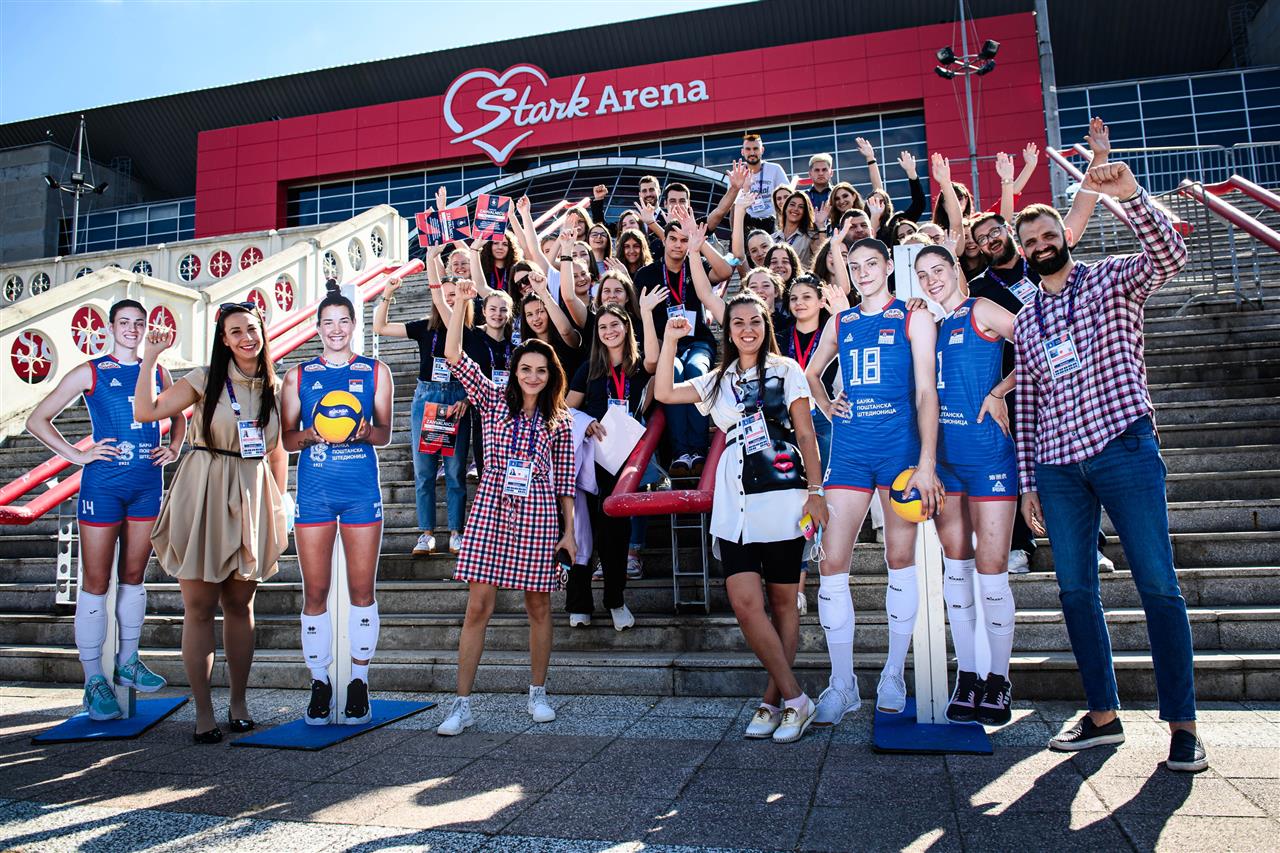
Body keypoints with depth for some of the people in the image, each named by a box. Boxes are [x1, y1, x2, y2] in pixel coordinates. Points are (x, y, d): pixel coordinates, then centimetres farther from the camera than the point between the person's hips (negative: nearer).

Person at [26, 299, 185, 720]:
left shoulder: (158, 373, 10)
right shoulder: (90, 372, -1)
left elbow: (178, 418, 26)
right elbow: (37, 420, -1)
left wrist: (174, 448, 8)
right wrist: (77, 455, -9)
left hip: (148, 484, 4)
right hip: (103, 484, -4)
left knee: (134, 577, 13)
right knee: (96, 582, -1)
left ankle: (128, 662, 25)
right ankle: (94, 680, 6)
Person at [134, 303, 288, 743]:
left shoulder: (273, 387, 9)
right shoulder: (206, 380, 0)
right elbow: (145, 412, -8)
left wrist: (280, 504, 12)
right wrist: (150, 357, -9)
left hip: (252, 497, 3)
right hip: (204, 493, -2)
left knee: (240, 605, 10)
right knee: (199, 607, 1)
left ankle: (238, 703, 21)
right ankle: (203, 712, 10)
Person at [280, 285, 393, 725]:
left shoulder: (375, 372, 8)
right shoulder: (298, 375, 11)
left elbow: (385, 434, 7)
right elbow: (287, 439, 9)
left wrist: (362, 431, -15)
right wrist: (312, 434, -12)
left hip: (362, 490, -1)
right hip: (314, 490, 1)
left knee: (362, 590, 2)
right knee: (315, 592, 2)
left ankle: (359, 682, 13)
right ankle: (319, 682, 15)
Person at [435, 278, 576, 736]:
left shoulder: (559, 420, 7)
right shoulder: (494, 400, 6)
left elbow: (565, 480, 8)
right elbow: (453, 356, -2)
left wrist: (569, 530, 5)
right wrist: (461, 303, -9)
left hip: (539, 516, 1)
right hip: (492, 511, 0)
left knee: (538, 606, 8)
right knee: (478, 606, -2)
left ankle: (538, 694, 24)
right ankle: (462, 704, 4)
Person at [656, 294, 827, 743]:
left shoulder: (786, 370, 8)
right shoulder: (718, 380, 19)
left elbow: (806, 436, 4)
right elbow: (664, 392, 10)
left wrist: (815, 492, -3)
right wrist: (670, 341, 5)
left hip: (783, 495, -3)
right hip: (735, 500, 3)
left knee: (782, 600, 3)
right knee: (744, 601, -9)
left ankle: (776, 697, 14)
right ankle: (794, 698, 2)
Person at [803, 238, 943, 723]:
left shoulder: (913, 318, 4)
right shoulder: (839, 324, 15)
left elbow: (926, 391, -4)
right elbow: (811, 372, 32)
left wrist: (927, 463, -12)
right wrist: (826, 407, 12)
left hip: (900, 447, -3)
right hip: (849, 451, 3)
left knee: (900, 559, 4)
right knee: (832, 561, -5)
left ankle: (894, 675, 18)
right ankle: (842, 684, 4)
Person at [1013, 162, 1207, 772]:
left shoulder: (1112, 279, 7)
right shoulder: (1024, 321, 18)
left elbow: (1170, 255, -15)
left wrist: (1129, 195, -29)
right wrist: (1028, 482, 11)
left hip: (1123, 446, -4)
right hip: (1057, 464, 5)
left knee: (1158, 585, -5)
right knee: (1075, 590, 5)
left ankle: (1182, 723, 6)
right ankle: (1102, 714, 16)